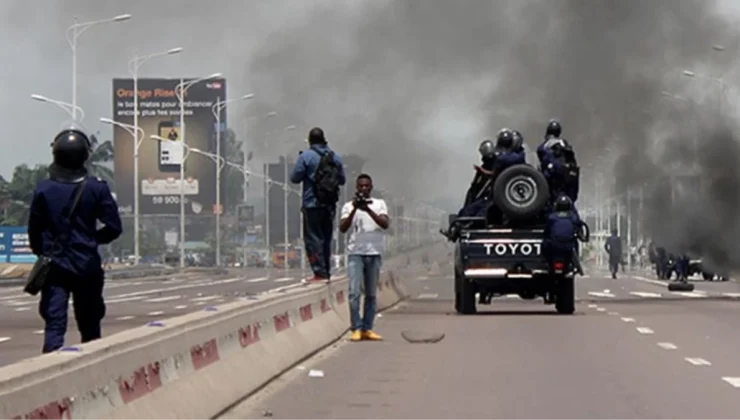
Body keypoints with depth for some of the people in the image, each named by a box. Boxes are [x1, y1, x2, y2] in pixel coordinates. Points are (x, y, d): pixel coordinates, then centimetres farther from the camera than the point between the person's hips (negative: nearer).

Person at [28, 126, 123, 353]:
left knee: (54, 325, -3)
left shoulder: (44, 189, -6)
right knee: (89, 327, 12)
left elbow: (34, 230, 0)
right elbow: (114, 228, -6)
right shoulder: (97, 188, -7)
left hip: (54, 266, 0)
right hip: (87, 266, 0)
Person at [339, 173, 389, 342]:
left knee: (371, 294, 5)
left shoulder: (379, 204, 8)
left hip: (375, 253, 1)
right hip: (355, 253, -1)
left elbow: (385, 224, -8)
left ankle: (367, 329, 9)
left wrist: (368, 209, -18)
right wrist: (354, 209, -16)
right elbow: (342, 228, -5)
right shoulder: (349, 206, 7)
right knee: (355, 292, -11)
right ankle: (357, 328, -9)